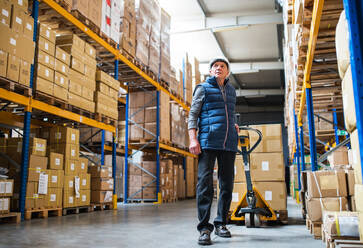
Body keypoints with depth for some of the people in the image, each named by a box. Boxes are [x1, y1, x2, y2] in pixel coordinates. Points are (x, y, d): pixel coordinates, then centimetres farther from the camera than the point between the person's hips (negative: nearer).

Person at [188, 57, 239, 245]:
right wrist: (193, 138, -11)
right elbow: (193, 114, 1)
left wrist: (233, 126, 16)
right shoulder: (203, 88, 8)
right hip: (208, 141, -5)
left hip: (228, 143, 5)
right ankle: (204, 228, -5)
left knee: (227, 183, 6)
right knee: (205, 182, -10)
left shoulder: (231, 91, 22)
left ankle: (221, 223, 19)